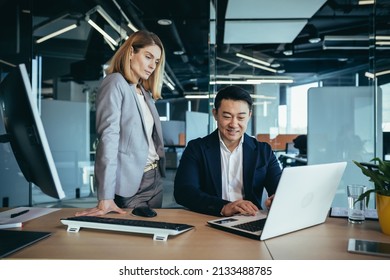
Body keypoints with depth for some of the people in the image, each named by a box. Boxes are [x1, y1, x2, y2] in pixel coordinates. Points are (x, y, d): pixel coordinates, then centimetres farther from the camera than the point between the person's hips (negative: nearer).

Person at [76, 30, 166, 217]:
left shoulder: (145, 92, 14)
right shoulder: (115, 83, -10)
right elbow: (109, 137, -20)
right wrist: (106, 198, -25)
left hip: (155, 179, 8)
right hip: (131, 183, -7)